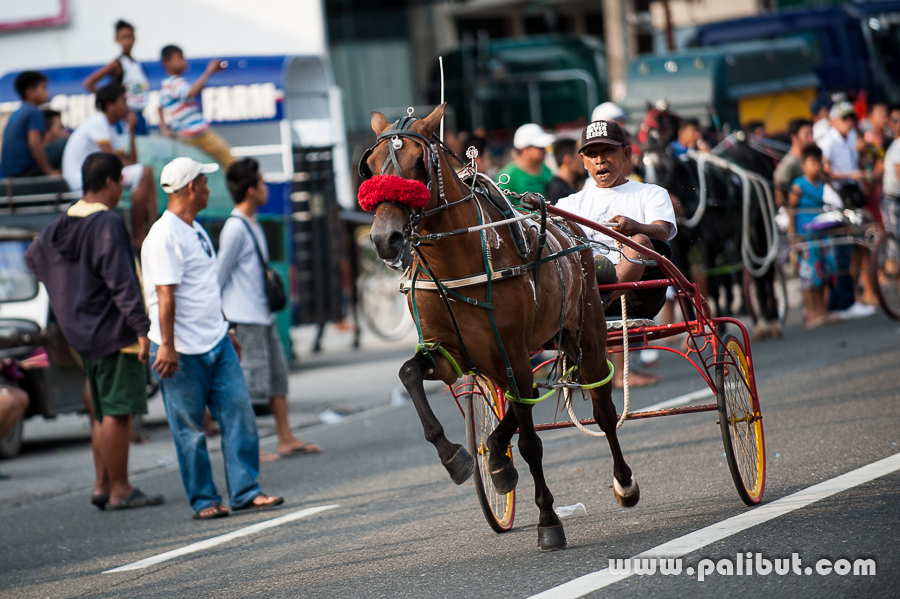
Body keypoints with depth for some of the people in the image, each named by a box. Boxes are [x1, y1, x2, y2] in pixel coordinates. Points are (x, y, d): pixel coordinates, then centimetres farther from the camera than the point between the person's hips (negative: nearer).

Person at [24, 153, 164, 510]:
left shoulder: (64, 223, 11)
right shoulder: (107, 224, -16)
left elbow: (33, 255, 28)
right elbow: (120, 282, -21)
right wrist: (142, 328, -21)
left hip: (84, 333, 9)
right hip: (114, 332, -9)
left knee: (104, 412, 15)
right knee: (117, 412, -6)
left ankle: (103, 485, 18)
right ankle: (119, 490, -5)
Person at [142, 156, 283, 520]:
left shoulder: (196, 230, 16)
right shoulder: (164, 236, -14)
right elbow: (165, 295, -19)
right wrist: (167, 346, -21)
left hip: (216, 343, 9)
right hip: (183, 351, -9)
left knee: (238, 413, 3)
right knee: (190, 428, 1)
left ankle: (245, 492, 7)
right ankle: (203, 500, 8)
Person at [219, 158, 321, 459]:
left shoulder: (254, 225, 15)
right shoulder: (235, 228, -15)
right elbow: (219, 276, -13)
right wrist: (220, 318, -9)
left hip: (264, 315, 9)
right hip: (246, 318, -9)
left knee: (278, 375, 9)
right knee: (252, 381, -7)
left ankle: (286, 439, 13)